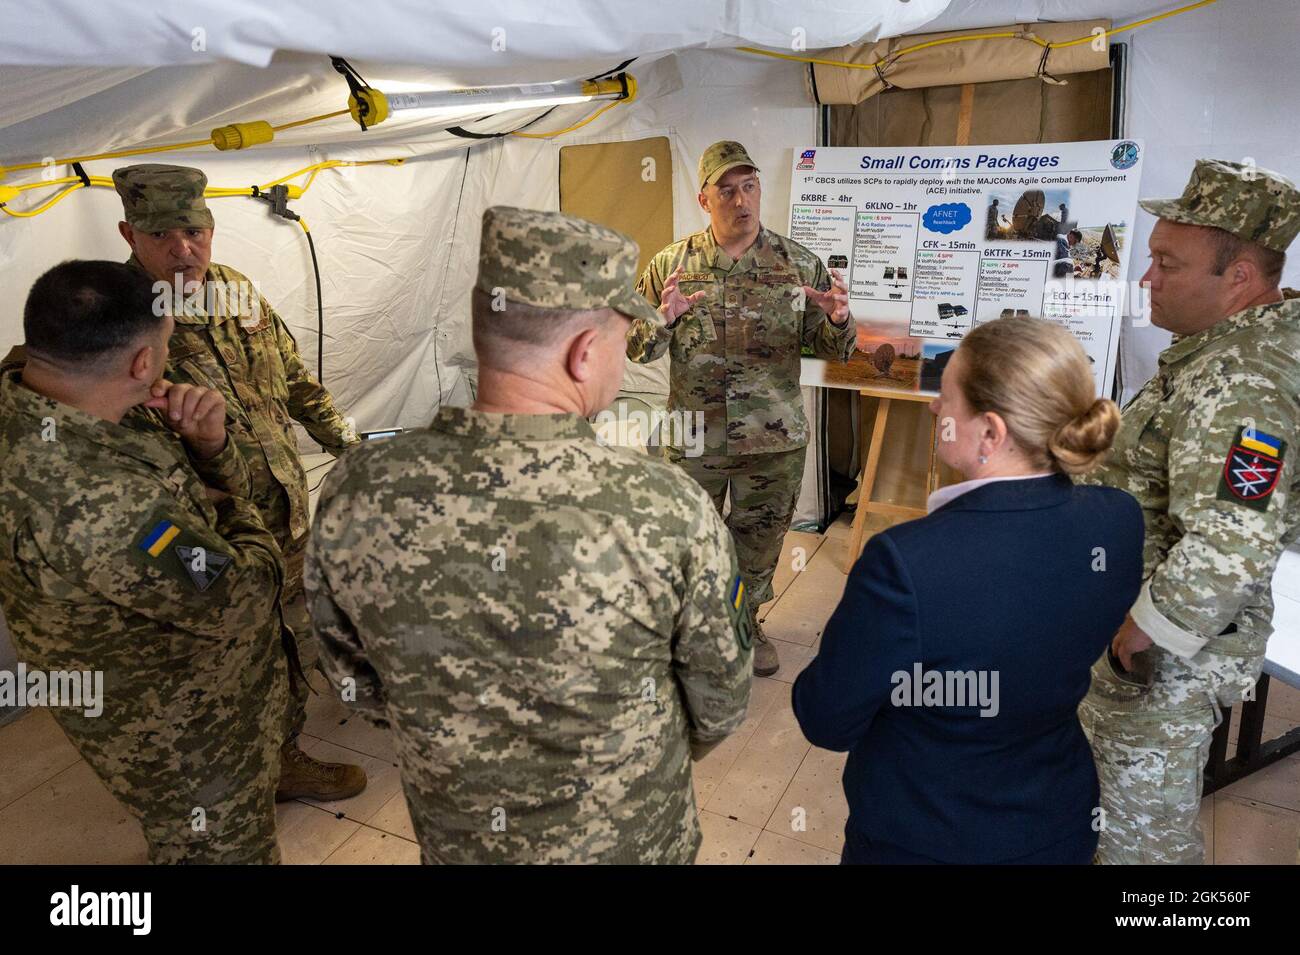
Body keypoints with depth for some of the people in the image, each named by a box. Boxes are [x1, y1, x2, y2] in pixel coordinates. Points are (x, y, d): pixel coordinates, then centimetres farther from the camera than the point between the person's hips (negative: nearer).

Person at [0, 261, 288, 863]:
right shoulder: (97, 508, -41)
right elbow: (243, 600, -27)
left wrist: (207, 443, -20)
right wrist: (240, 519, -8)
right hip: (182, 739, -8)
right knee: (228, 850, 18)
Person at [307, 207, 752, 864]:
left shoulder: (353, 496, -23)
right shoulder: (668, 510, -31)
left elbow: (359, 682, -5)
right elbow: (719, 708, -14)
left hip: (453, 836, 2)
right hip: (635, 839, -1)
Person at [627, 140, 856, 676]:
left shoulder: (800, 265, -1)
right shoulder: (670, 265, -2)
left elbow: (833, 350, 2)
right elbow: (634, 346, -2)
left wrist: (838, 321, -21)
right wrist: (663, 320, -23)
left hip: (774, 439, 1)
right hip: (693, 437, 0)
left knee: (759, 542, 16)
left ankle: (746, 624, 41)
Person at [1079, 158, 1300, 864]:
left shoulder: (1239, 384, -29)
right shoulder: (1232, 344, 4)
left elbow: (1229, 550, -37)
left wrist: (1141, 634, -23)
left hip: (1168, 653, -10)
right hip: (1141, 611, 10)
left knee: (1141, 824, 11)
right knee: (1130, 791, 29)